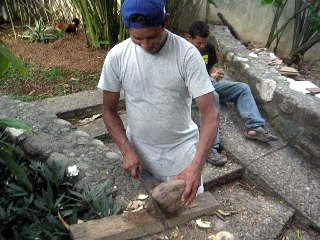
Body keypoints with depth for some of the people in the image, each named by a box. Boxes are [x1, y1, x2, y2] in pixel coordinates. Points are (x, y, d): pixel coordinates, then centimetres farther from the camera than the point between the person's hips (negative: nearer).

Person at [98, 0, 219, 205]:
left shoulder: (187, 54, -20)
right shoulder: (117, 56, -13)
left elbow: (211, 114, -22)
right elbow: (109, 111, -2)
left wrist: (196, 166, -34)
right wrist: (127, 151, -15)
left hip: (181, 150, -1)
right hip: (138, 150, 2)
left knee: (188, 204, 12)